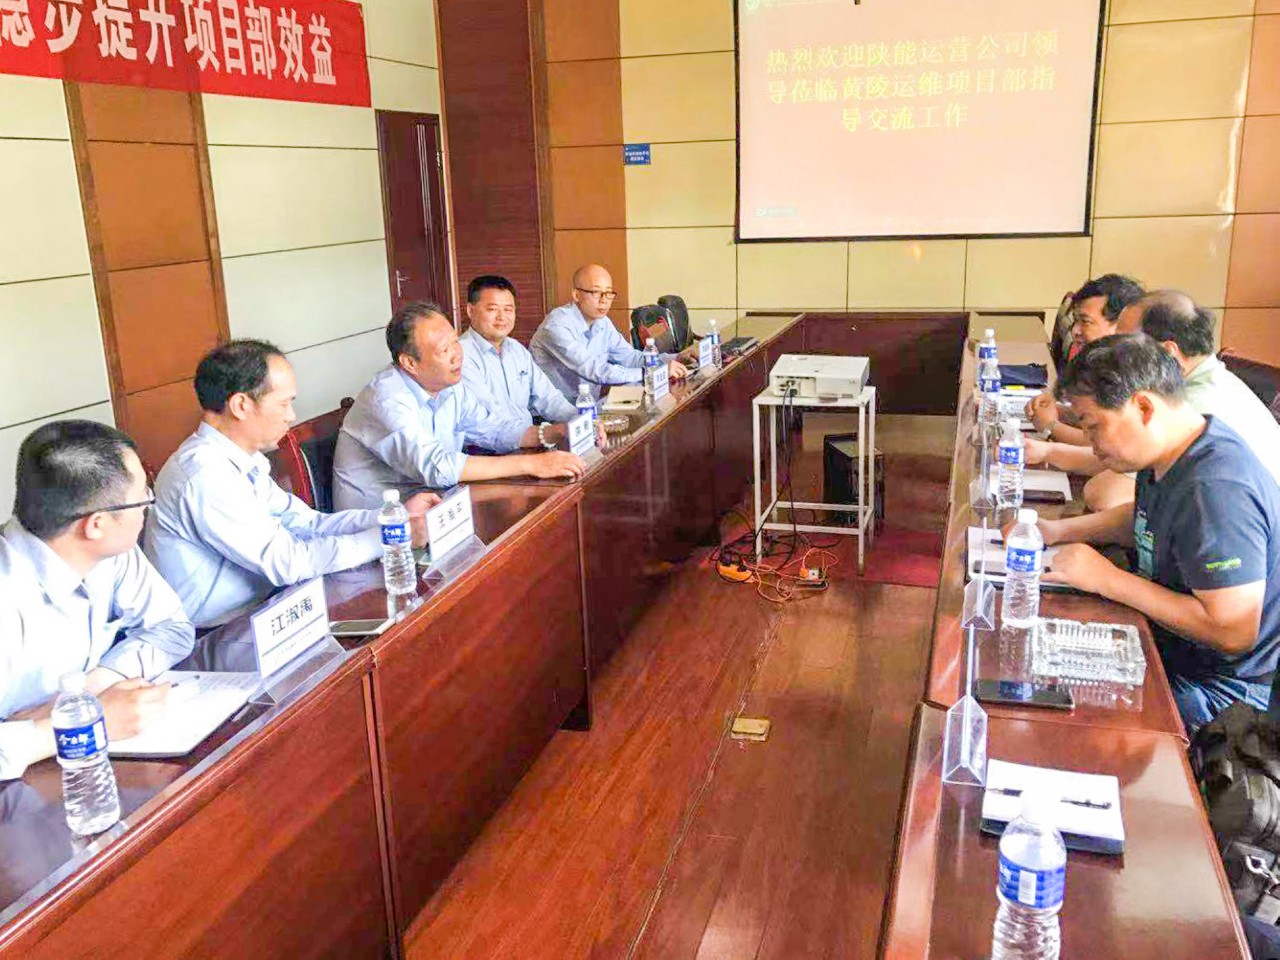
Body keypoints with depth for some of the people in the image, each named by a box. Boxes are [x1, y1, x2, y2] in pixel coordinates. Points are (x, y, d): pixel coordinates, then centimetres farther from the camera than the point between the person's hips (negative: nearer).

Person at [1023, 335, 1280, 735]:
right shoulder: (1171, 454, 2)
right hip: (1169, 649, 9)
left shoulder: (1215, 491, -30)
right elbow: (1143, 518, 24)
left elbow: (1233, 632, -31)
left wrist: (1106, 578, -24)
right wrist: (1060, 530, 6)